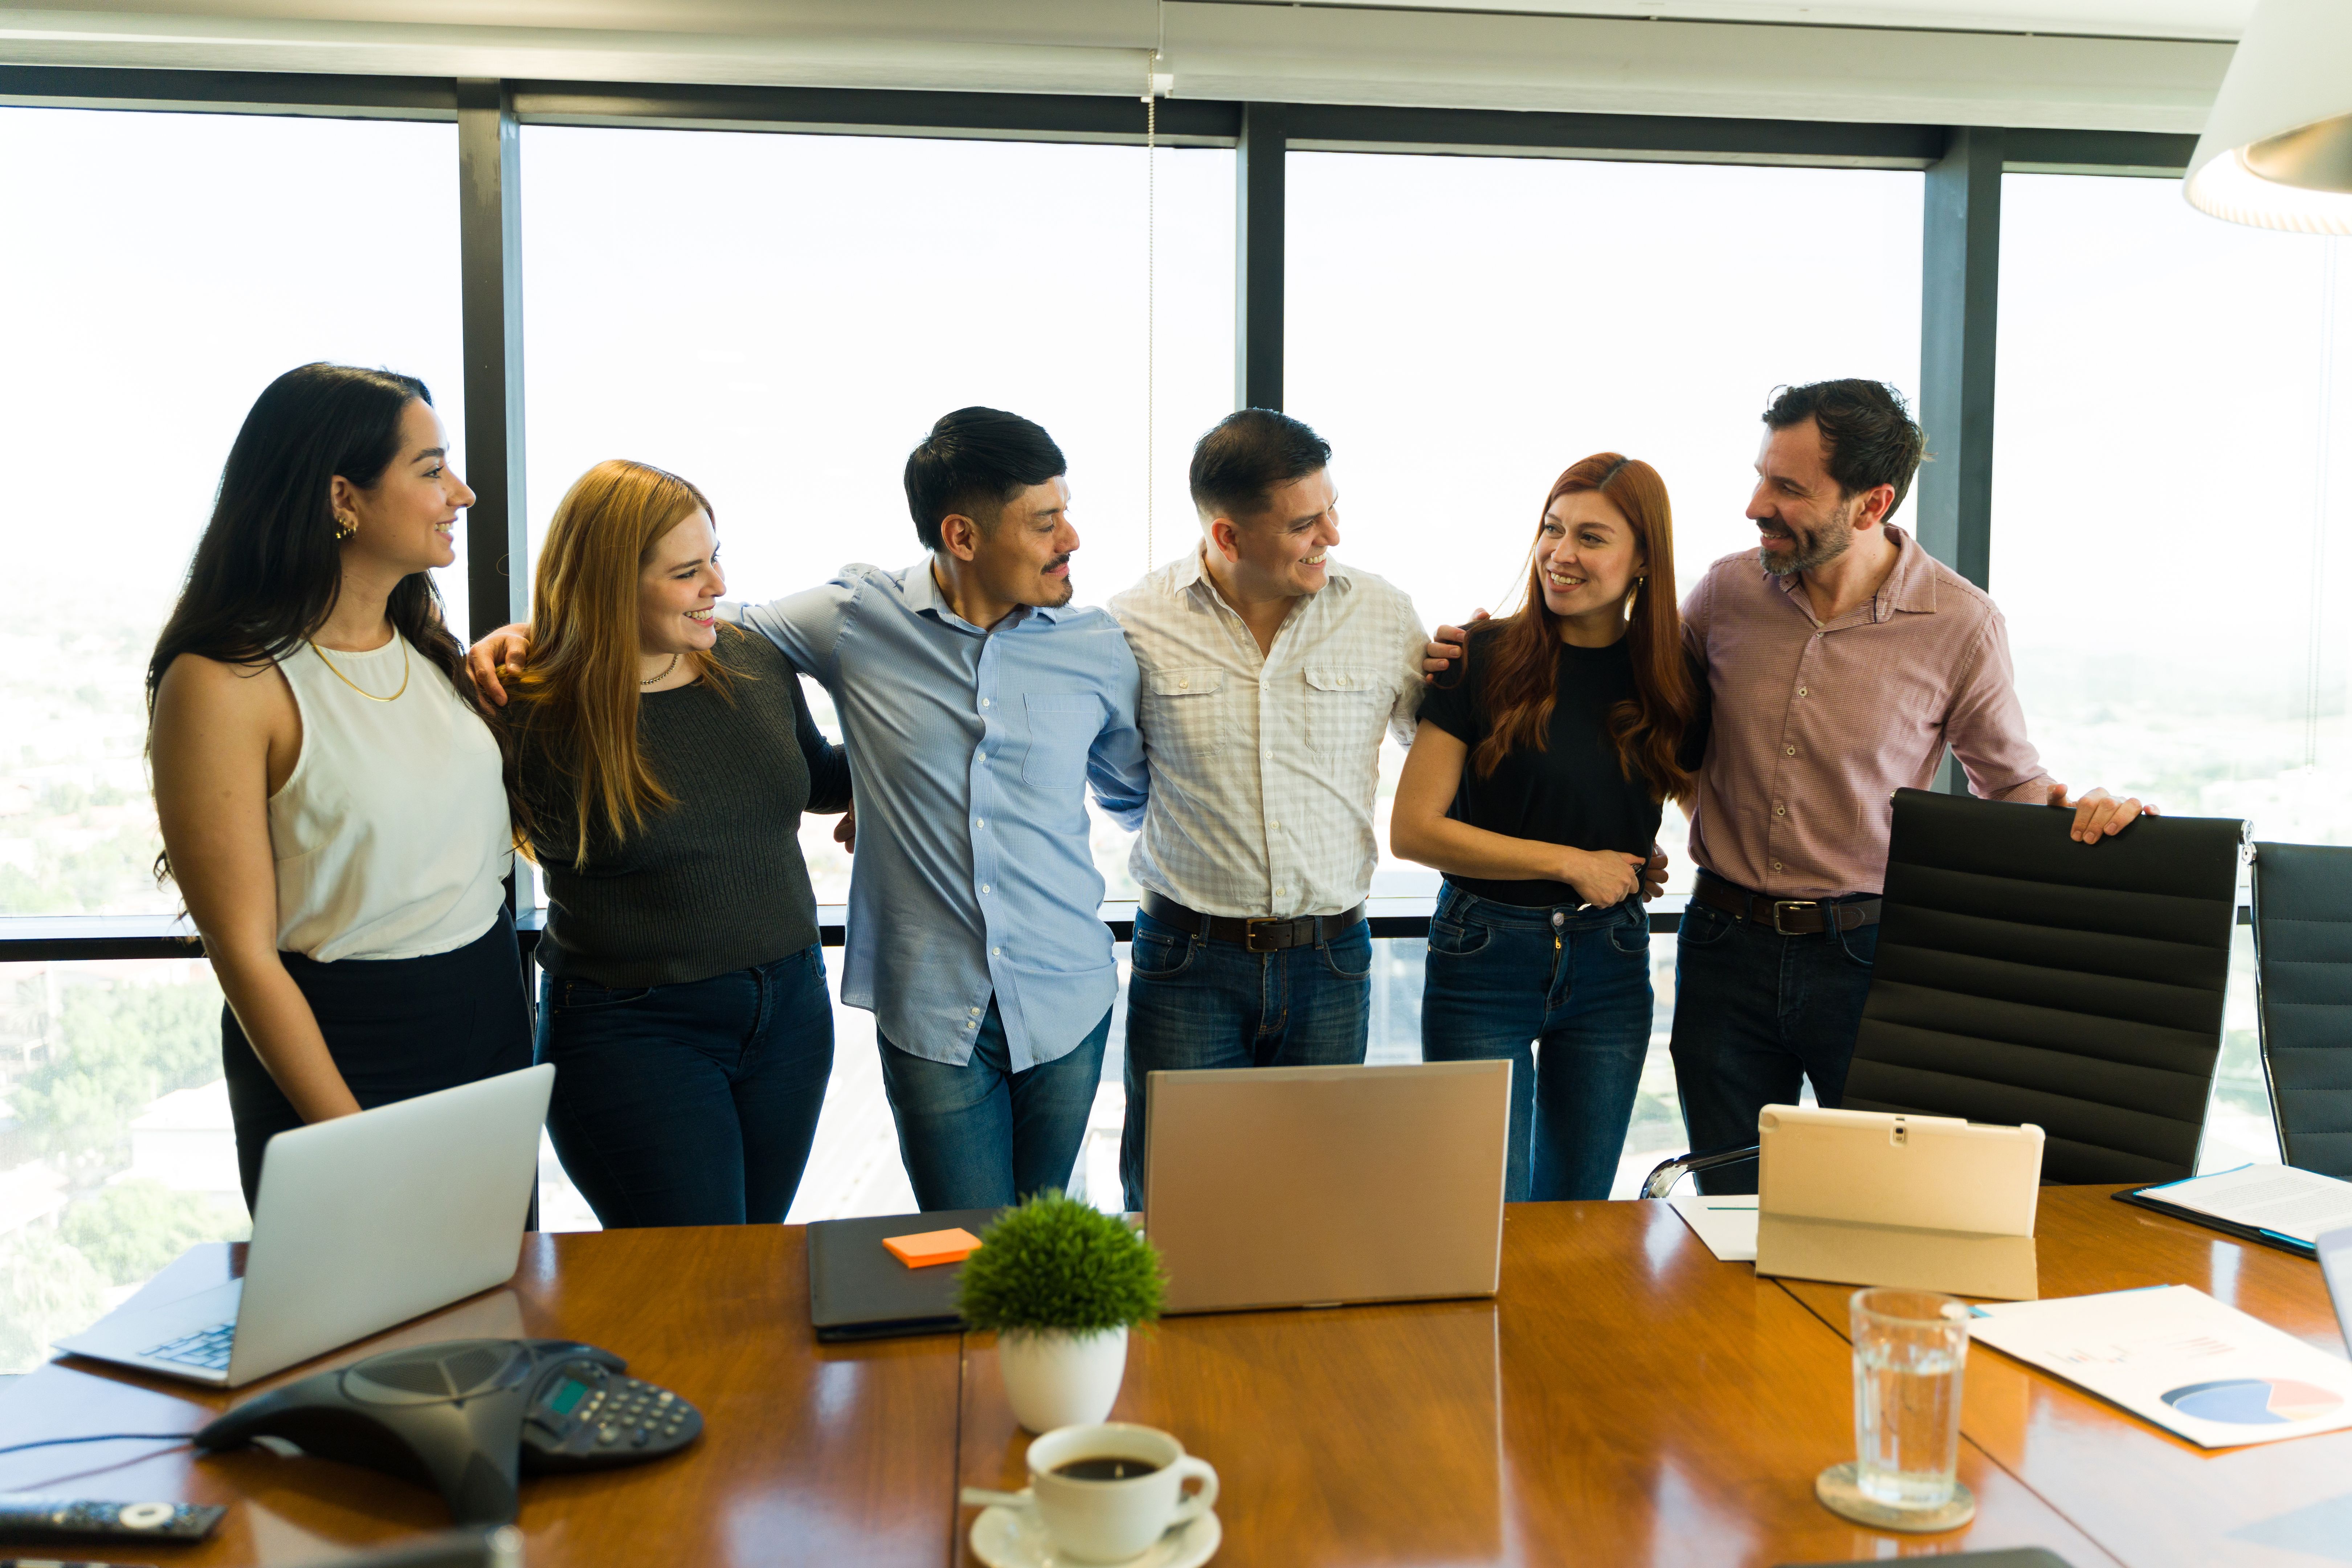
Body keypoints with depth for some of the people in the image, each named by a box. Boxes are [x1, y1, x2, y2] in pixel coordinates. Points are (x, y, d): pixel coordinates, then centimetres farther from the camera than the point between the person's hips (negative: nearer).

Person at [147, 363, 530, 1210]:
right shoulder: (224, 683, -17)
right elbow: (245, 953, -16)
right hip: (338, 1050, -6)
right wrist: (354, 1139, -18)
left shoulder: (428, 645, 5)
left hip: (494, 1017, 7)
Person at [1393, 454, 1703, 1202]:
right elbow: (1412, 829, -12)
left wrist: (1643, 863, -4)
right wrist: (1571, 863, -11)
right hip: (1484, 960, -3)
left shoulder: (1670, 682, 2)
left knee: (1576, 1210, 15)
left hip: (1611, 965, 4)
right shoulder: (1483, 658, -9)